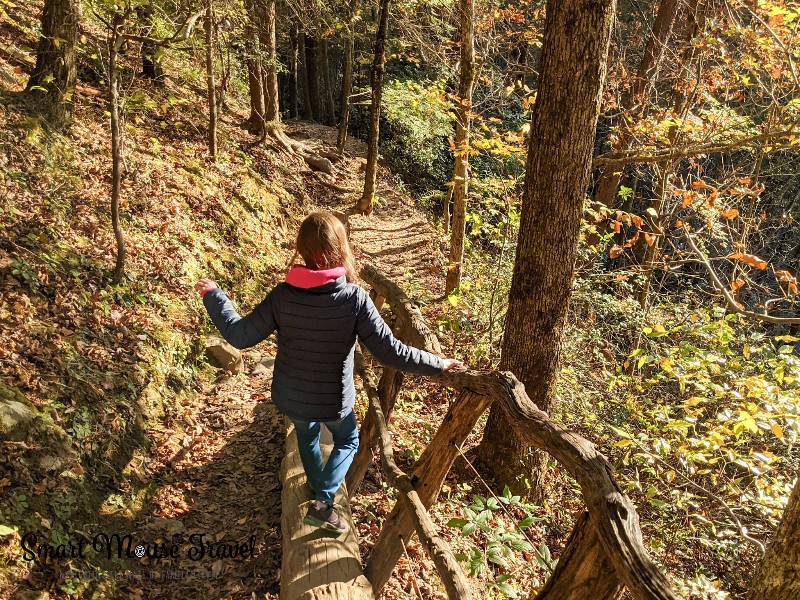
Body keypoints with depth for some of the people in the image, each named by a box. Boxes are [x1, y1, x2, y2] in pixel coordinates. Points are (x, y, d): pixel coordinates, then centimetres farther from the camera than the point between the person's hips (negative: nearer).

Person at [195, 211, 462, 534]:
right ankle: (323, 501, 12)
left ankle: (317, 490, 55)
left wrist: (213, 296, 6)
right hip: (333, 400, -2)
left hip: (290, 398, 3)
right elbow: (390, 351, -24)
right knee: (347, 441, 28)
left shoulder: (282, 295, -18)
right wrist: (438, 364, -12)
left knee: (307, 436, 33)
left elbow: (240, 335, -8)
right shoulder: (355, 298, -24)